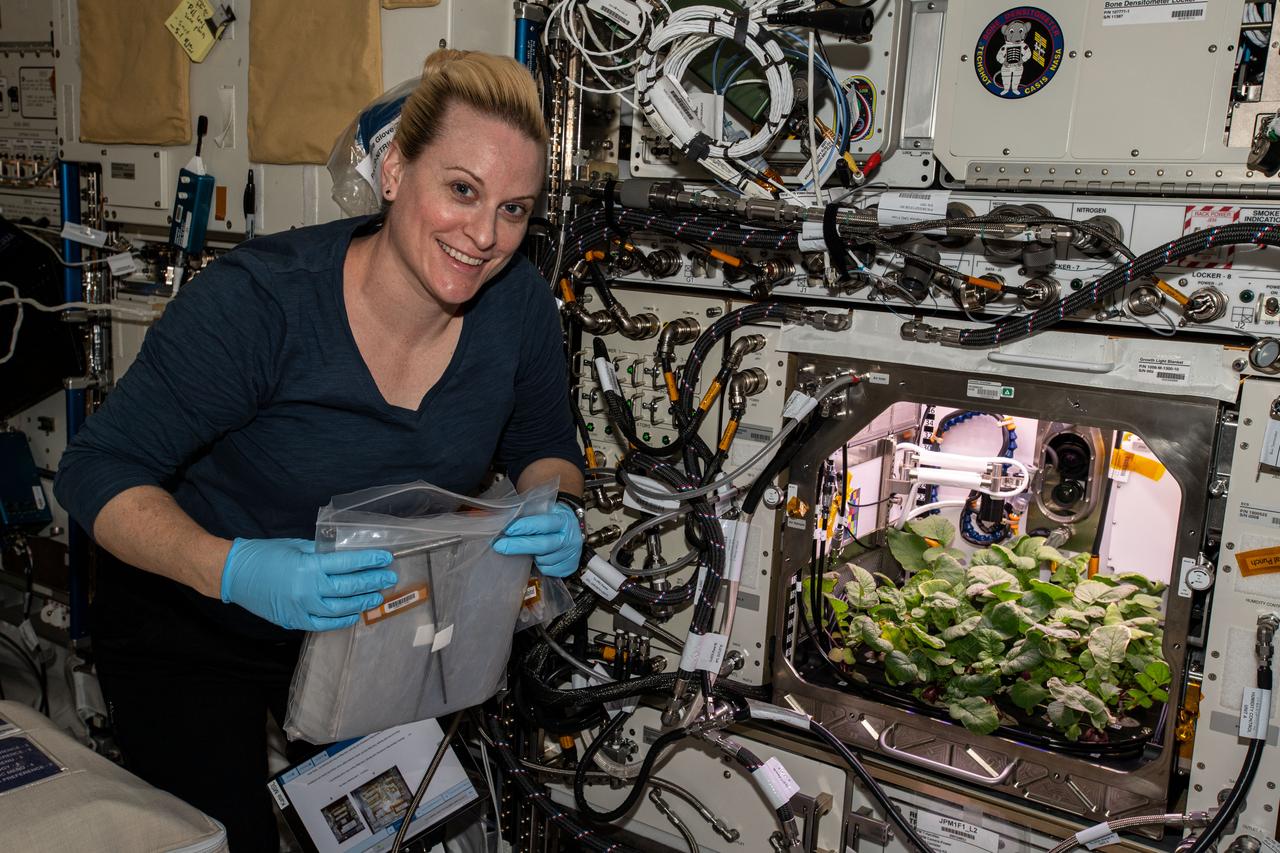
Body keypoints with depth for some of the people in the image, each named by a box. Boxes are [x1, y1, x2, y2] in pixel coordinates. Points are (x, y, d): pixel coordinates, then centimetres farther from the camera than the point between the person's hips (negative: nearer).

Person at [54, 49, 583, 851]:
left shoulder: (519, 304, -17)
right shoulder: (258, 298, -31)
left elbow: (546, 448, -1)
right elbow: (100, 470, -26)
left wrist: (555, 514, -25)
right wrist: (234, 570, -45)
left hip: (372, 616, 4)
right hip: (194, 624, -3)